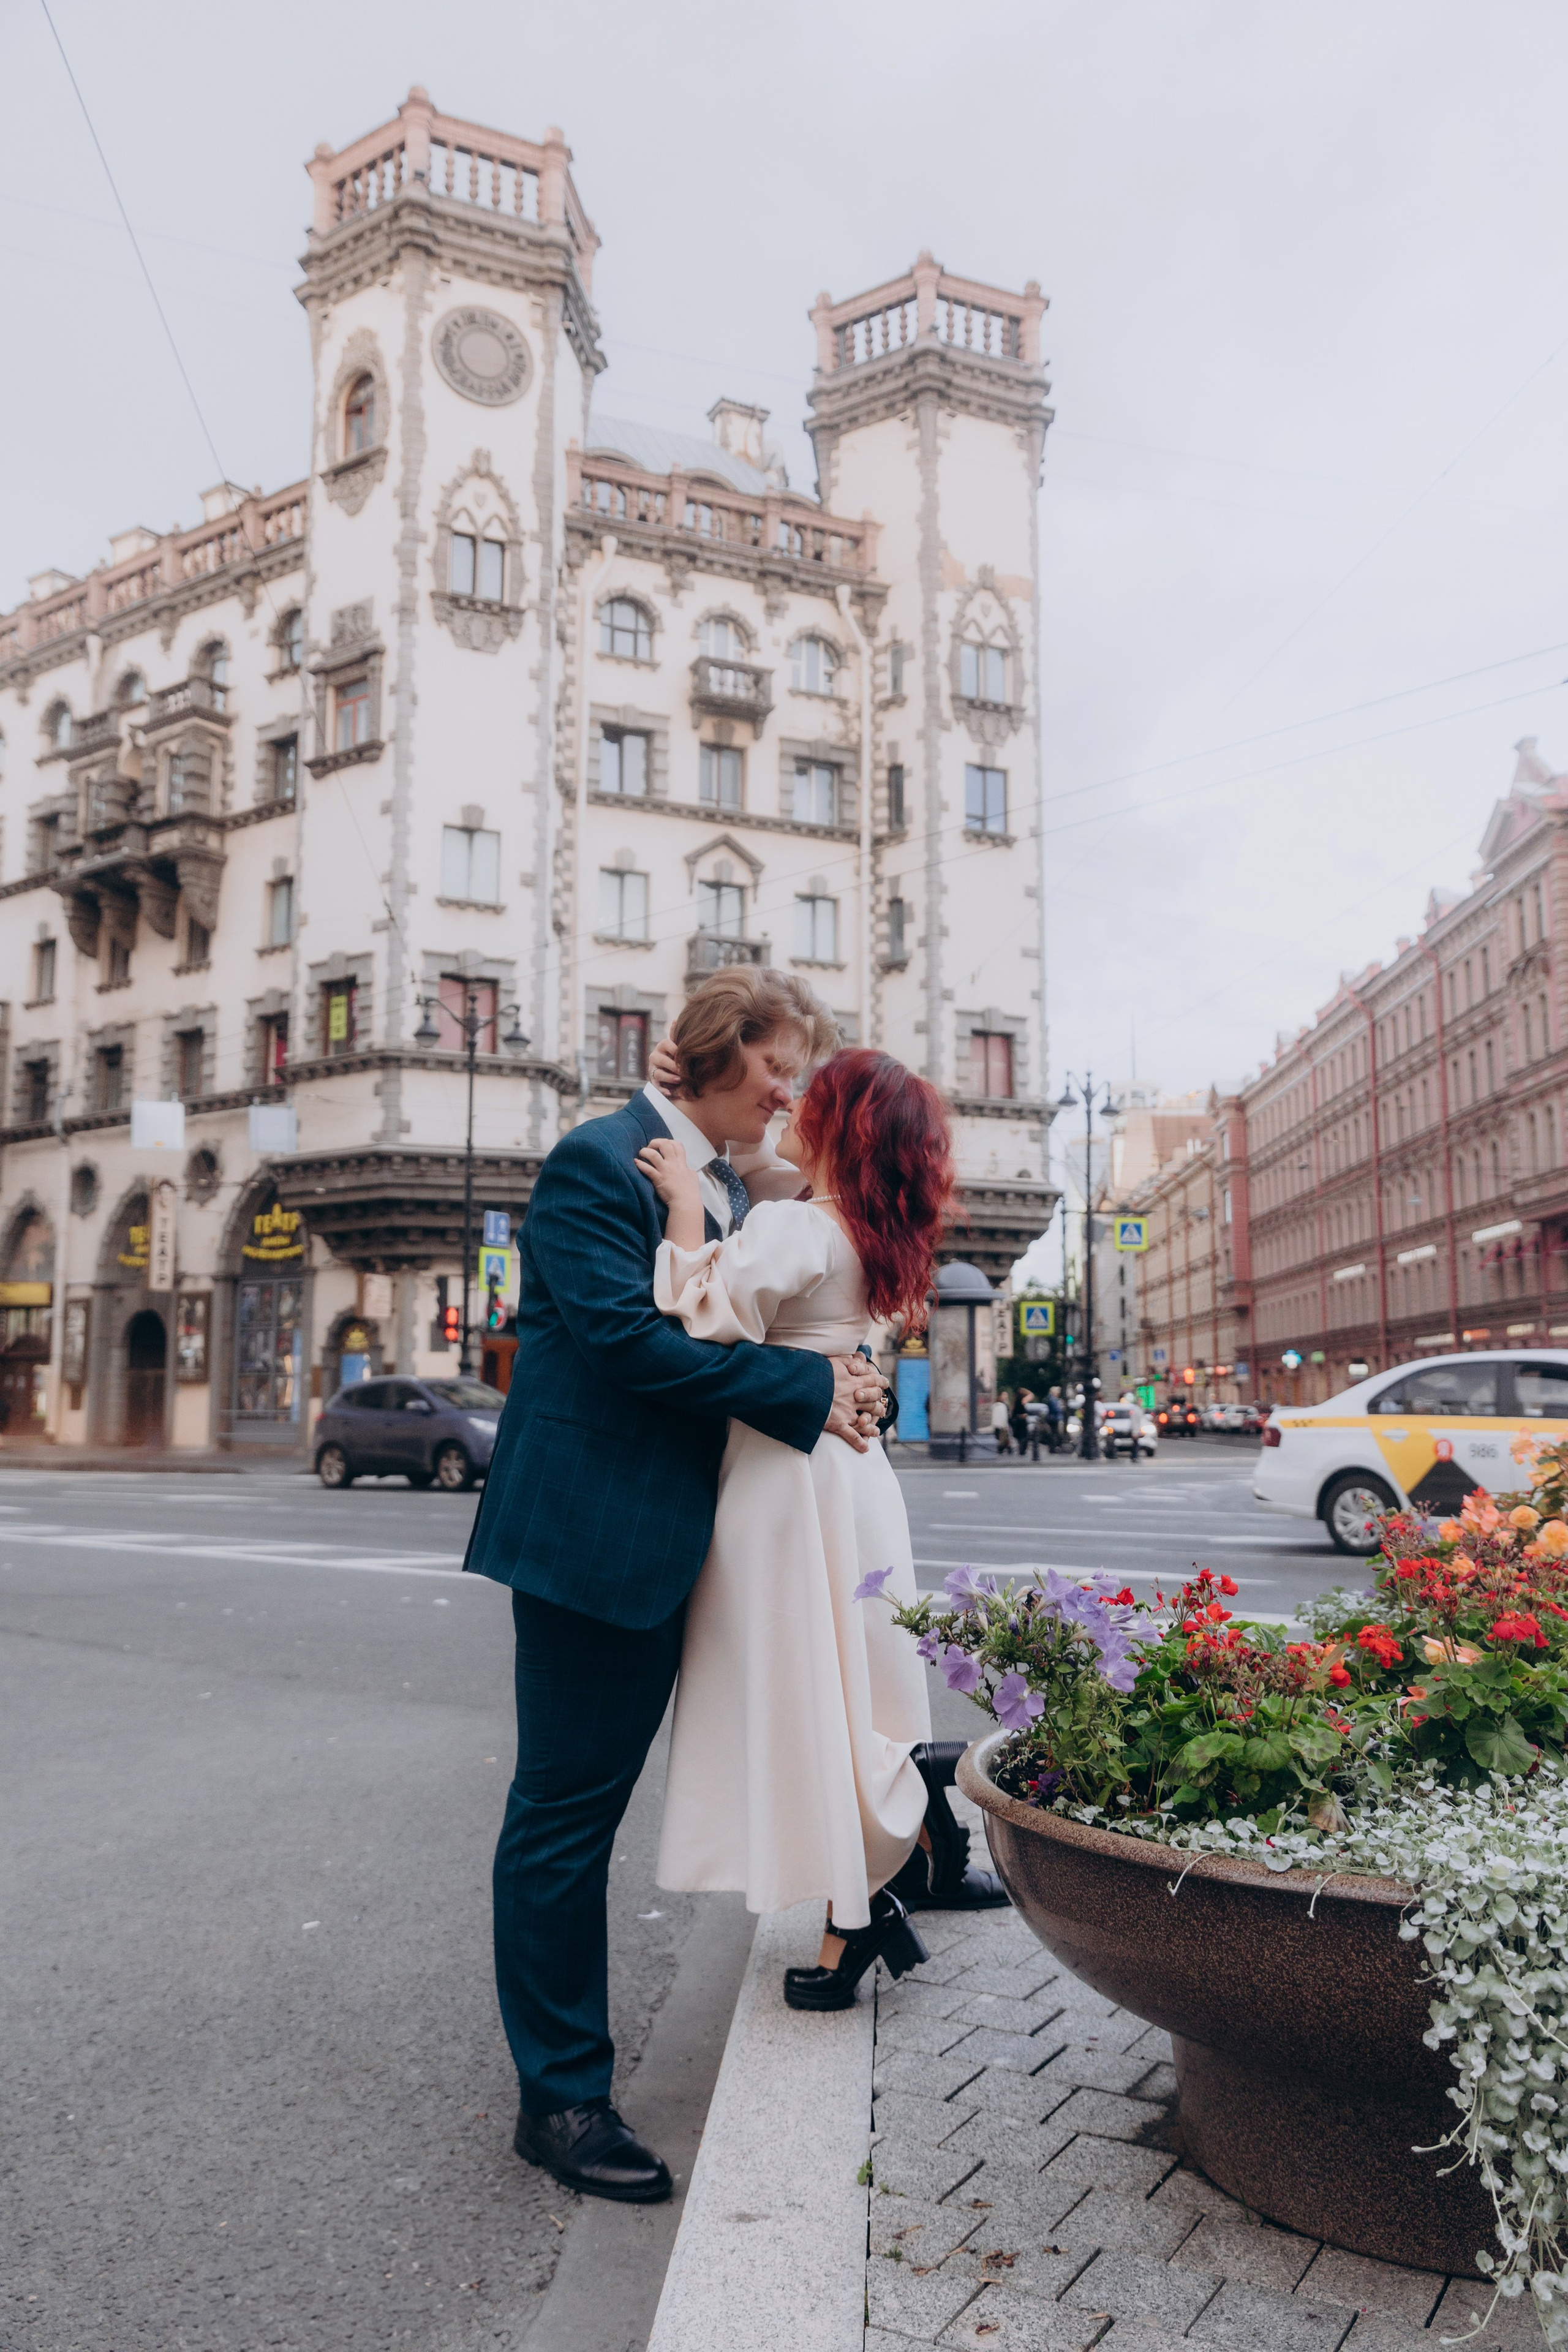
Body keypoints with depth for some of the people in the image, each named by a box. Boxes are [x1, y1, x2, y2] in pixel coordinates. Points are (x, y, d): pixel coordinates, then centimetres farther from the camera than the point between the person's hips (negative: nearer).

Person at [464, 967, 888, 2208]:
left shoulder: (729, 1184, 14)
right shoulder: (599, 1161, -14)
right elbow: (627, 1334, -23)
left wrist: (828, 1381, -1)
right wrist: (805, 1385, -19)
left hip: (667, 1537, 9)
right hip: (588, 1529, -9)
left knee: (589, 1800, 20)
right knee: (566, 1808, 2)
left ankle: (568, 2064, 38)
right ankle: (562, 2094, 17)